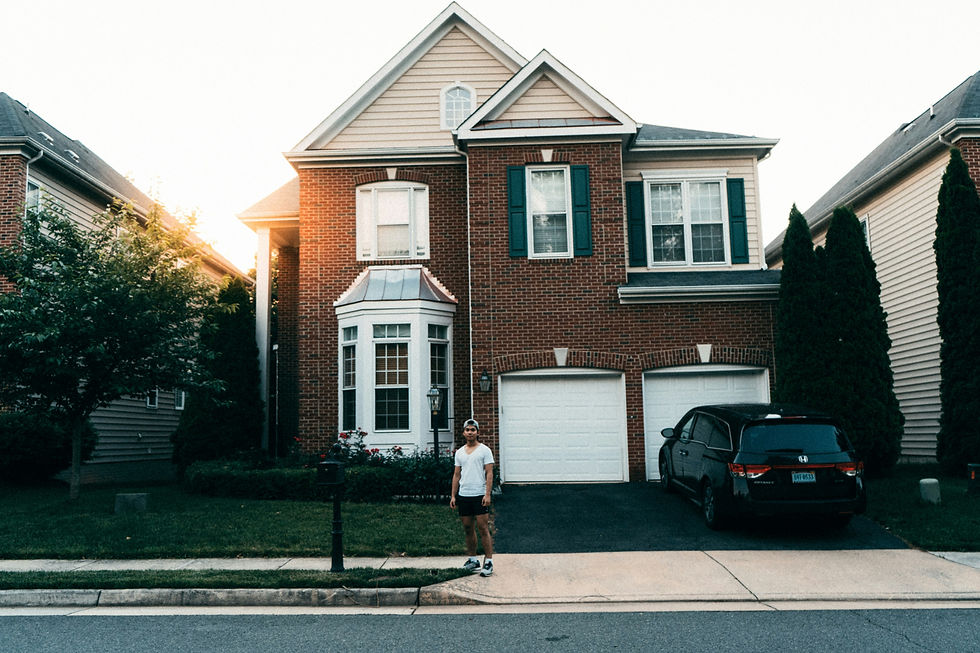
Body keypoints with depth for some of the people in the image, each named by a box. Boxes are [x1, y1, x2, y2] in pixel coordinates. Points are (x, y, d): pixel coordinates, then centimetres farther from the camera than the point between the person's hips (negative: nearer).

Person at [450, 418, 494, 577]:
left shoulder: (484, 450, -2)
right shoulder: (459, 452, 13)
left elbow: (489, 473, -6)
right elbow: (456, 475, 16)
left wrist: (487, 494, -15)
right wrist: (453, 495, 10)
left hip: (479, 495, -5)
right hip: (463, 495, 5)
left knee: (483, 529, -6)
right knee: (468, 529, 10)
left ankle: (488, 562, -1)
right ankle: (472, 559, 20)